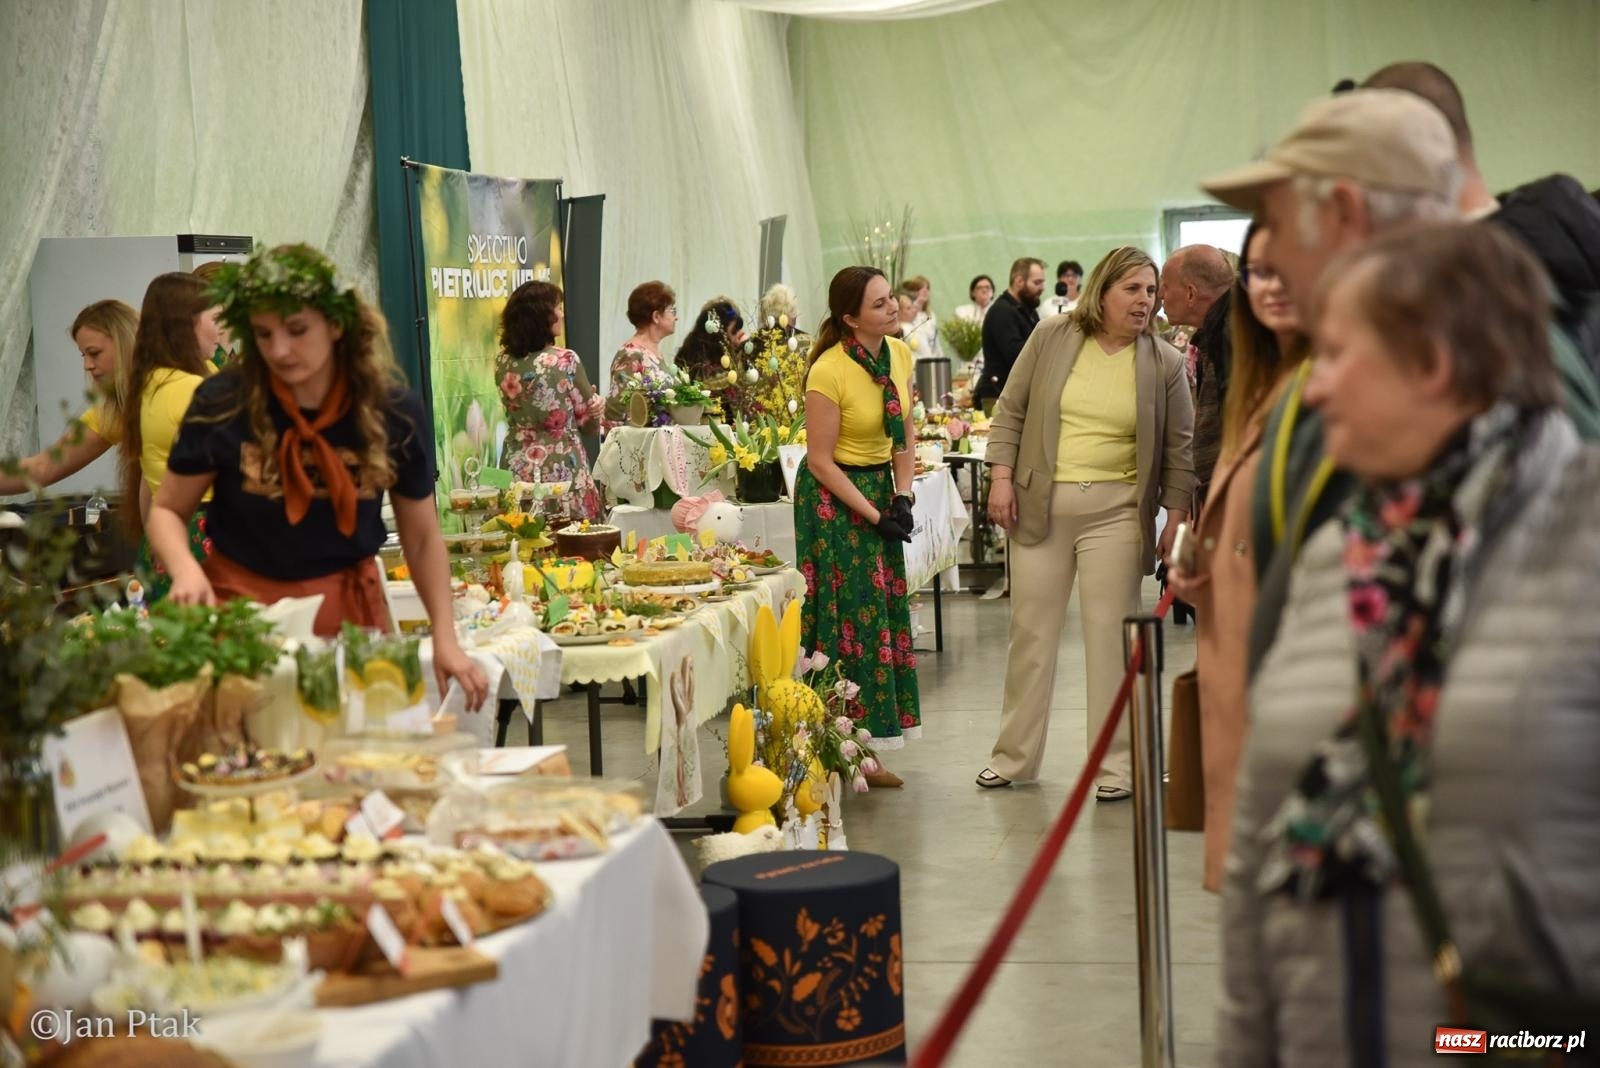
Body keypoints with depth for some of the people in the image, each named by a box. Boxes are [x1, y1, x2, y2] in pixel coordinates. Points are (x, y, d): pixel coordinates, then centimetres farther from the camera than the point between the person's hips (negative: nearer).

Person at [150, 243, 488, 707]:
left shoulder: (393, 411, -7)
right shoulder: (222, 404, -11)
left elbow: (422, 536, 5)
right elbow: (166, 511, 1)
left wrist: (445, 639, -2)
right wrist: (186, 570, -19)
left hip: (349, 614, 1)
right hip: (242, 609, -1)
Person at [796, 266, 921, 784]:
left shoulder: (899, 354, 0)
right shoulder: (828, 372, -21)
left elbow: (904, 435, 8)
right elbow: (821, 460, -17)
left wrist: (903, 497, -5)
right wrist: (874, 515, -17)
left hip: (880, 490, 7)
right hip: (834, 496, -7)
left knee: (885, 612, 7)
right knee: (847, 618, -5)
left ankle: (864, 752, 14)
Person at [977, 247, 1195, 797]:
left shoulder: (1165, 363, 1)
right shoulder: (1051, 337, 2)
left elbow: (1179, 448, 4)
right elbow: (1010, 411, 7)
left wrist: (1176, 517, -1)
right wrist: (1002, 476, -2)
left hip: (1115, 510, -1)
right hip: (1040, 504, 1)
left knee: (1110, 635, -1)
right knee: (1031, 631, 7)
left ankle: (1116, 765, 8)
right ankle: (1014, 757, 19)